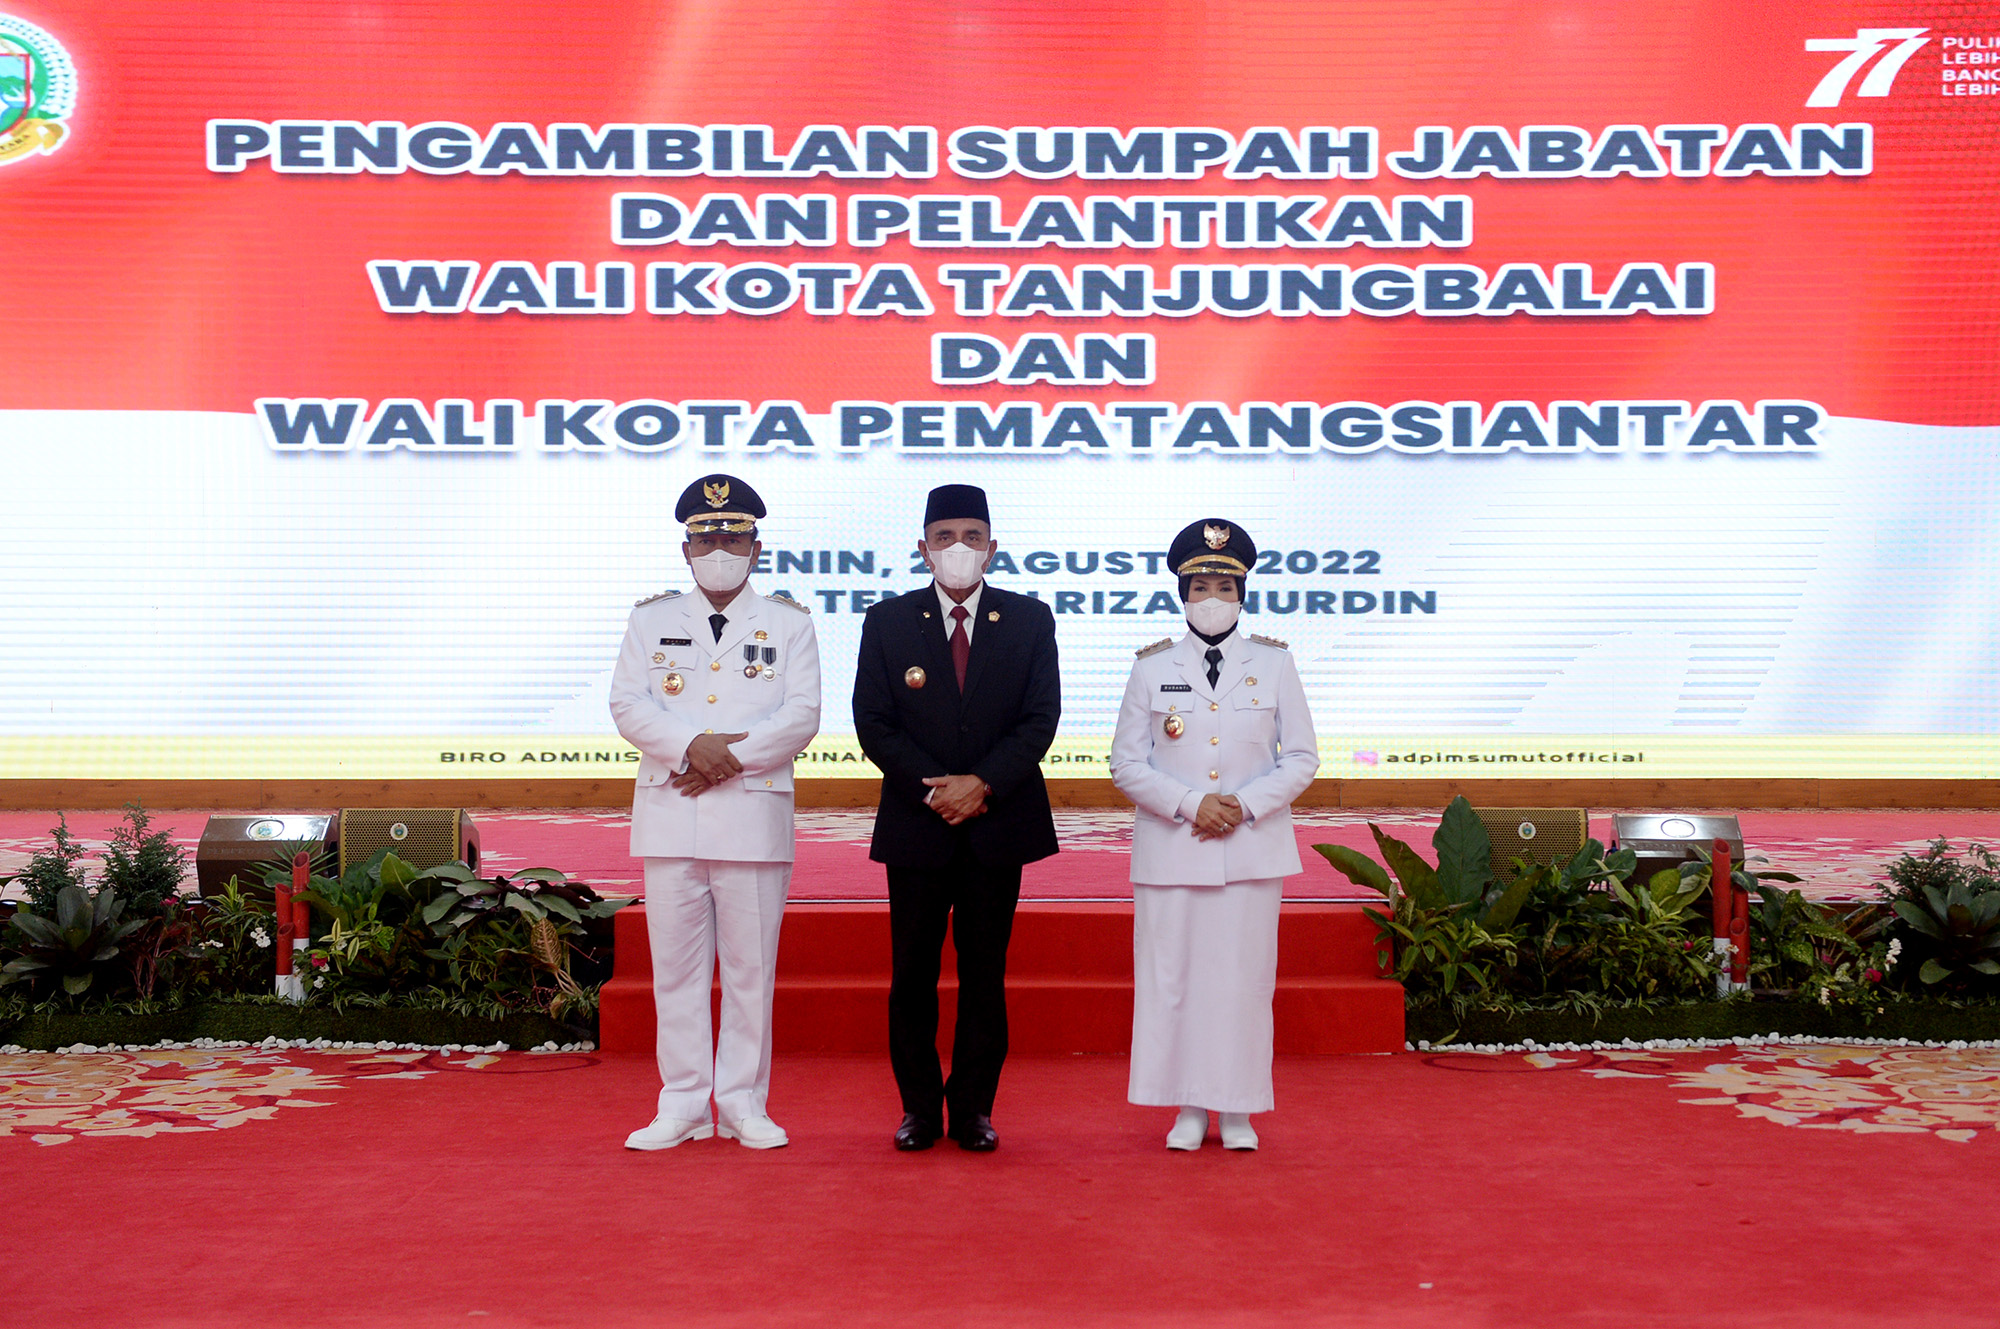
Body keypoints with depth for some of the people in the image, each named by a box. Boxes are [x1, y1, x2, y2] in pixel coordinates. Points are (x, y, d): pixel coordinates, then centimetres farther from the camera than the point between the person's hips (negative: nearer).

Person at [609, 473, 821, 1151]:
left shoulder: (789, 623, 8)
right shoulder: (650, 619, 13)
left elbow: (802, 716, -2)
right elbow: (628, 706, 1)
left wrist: (732, 756, -15)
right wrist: (692, 747, -15)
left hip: (755, 816, -1)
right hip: (669, 818, 1)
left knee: (751, 968, 2)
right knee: (675, 967, 4)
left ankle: (743, 1106, 12)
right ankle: (682, 1107, 11)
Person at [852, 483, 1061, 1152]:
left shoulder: (1029, 620, 5)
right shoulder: (886, 622, 4)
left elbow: (1041, 719, -1)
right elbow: (873, 723, -1)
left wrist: (983, 783, -14)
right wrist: (936, 788, -12)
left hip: (1000, 823, 0)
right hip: (916, 824, 0)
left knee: (985, 972, 5)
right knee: (913, 972, 4)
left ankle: (974, 1108, 14)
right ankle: (919, 1107, 15)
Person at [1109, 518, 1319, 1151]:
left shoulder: (1274, 664, 5)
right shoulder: (1152, 668, 4)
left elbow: (1301, 759, 4)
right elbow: (1126, 765, 2)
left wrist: (1245, 806, -11)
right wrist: (1190, 805, -12)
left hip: (1253, 848, 0)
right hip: (1170, 848, 0)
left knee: (1244, 976, 2)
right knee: (1172, 975, 1)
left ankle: (1237, 1110, 14)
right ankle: (1190, 1107, 13)